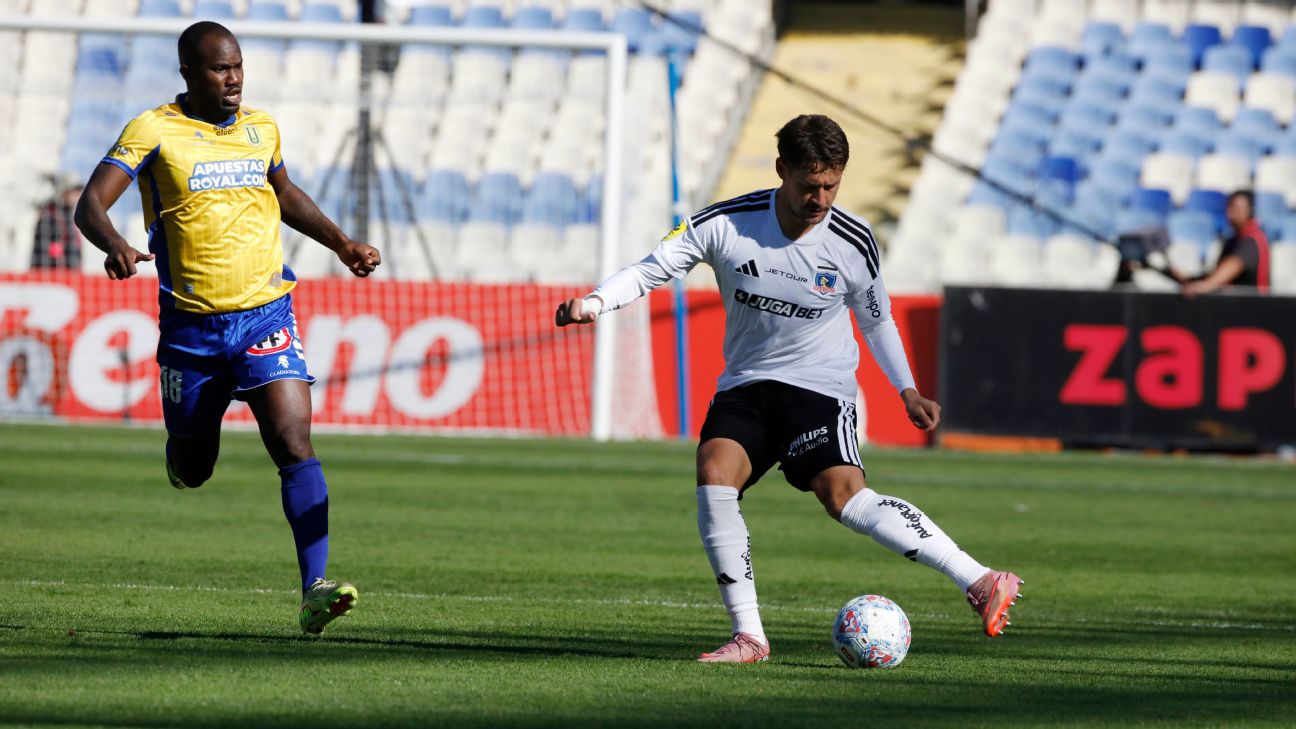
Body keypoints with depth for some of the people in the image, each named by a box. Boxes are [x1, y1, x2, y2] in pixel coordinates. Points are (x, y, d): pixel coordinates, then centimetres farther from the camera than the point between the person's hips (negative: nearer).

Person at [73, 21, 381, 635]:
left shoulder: (262, 129, 8)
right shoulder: (154, 131, -6)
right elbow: (91, 204, -15)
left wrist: (341, 243, 19)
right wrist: (115, 246, -36)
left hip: (265, 314, 2)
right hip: (190, 324, -2)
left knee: (294, 443, -17)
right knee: (193, 471, 11)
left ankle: (314, 591, -22)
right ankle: (187, 446, 50)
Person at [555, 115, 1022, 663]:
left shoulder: (853, 243, -7)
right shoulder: (726, 225, -9)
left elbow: (876, 320, 11)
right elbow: (650, 271, -6)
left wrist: (907, 390, 8)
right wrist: (594, 303, -23)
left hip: (821, 387, -2)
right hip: (744, 386, 2)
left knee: (845, 497, -25)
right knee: (714, 474, -24)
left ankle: (982, 583, -23)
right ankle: (748, 636, -18)